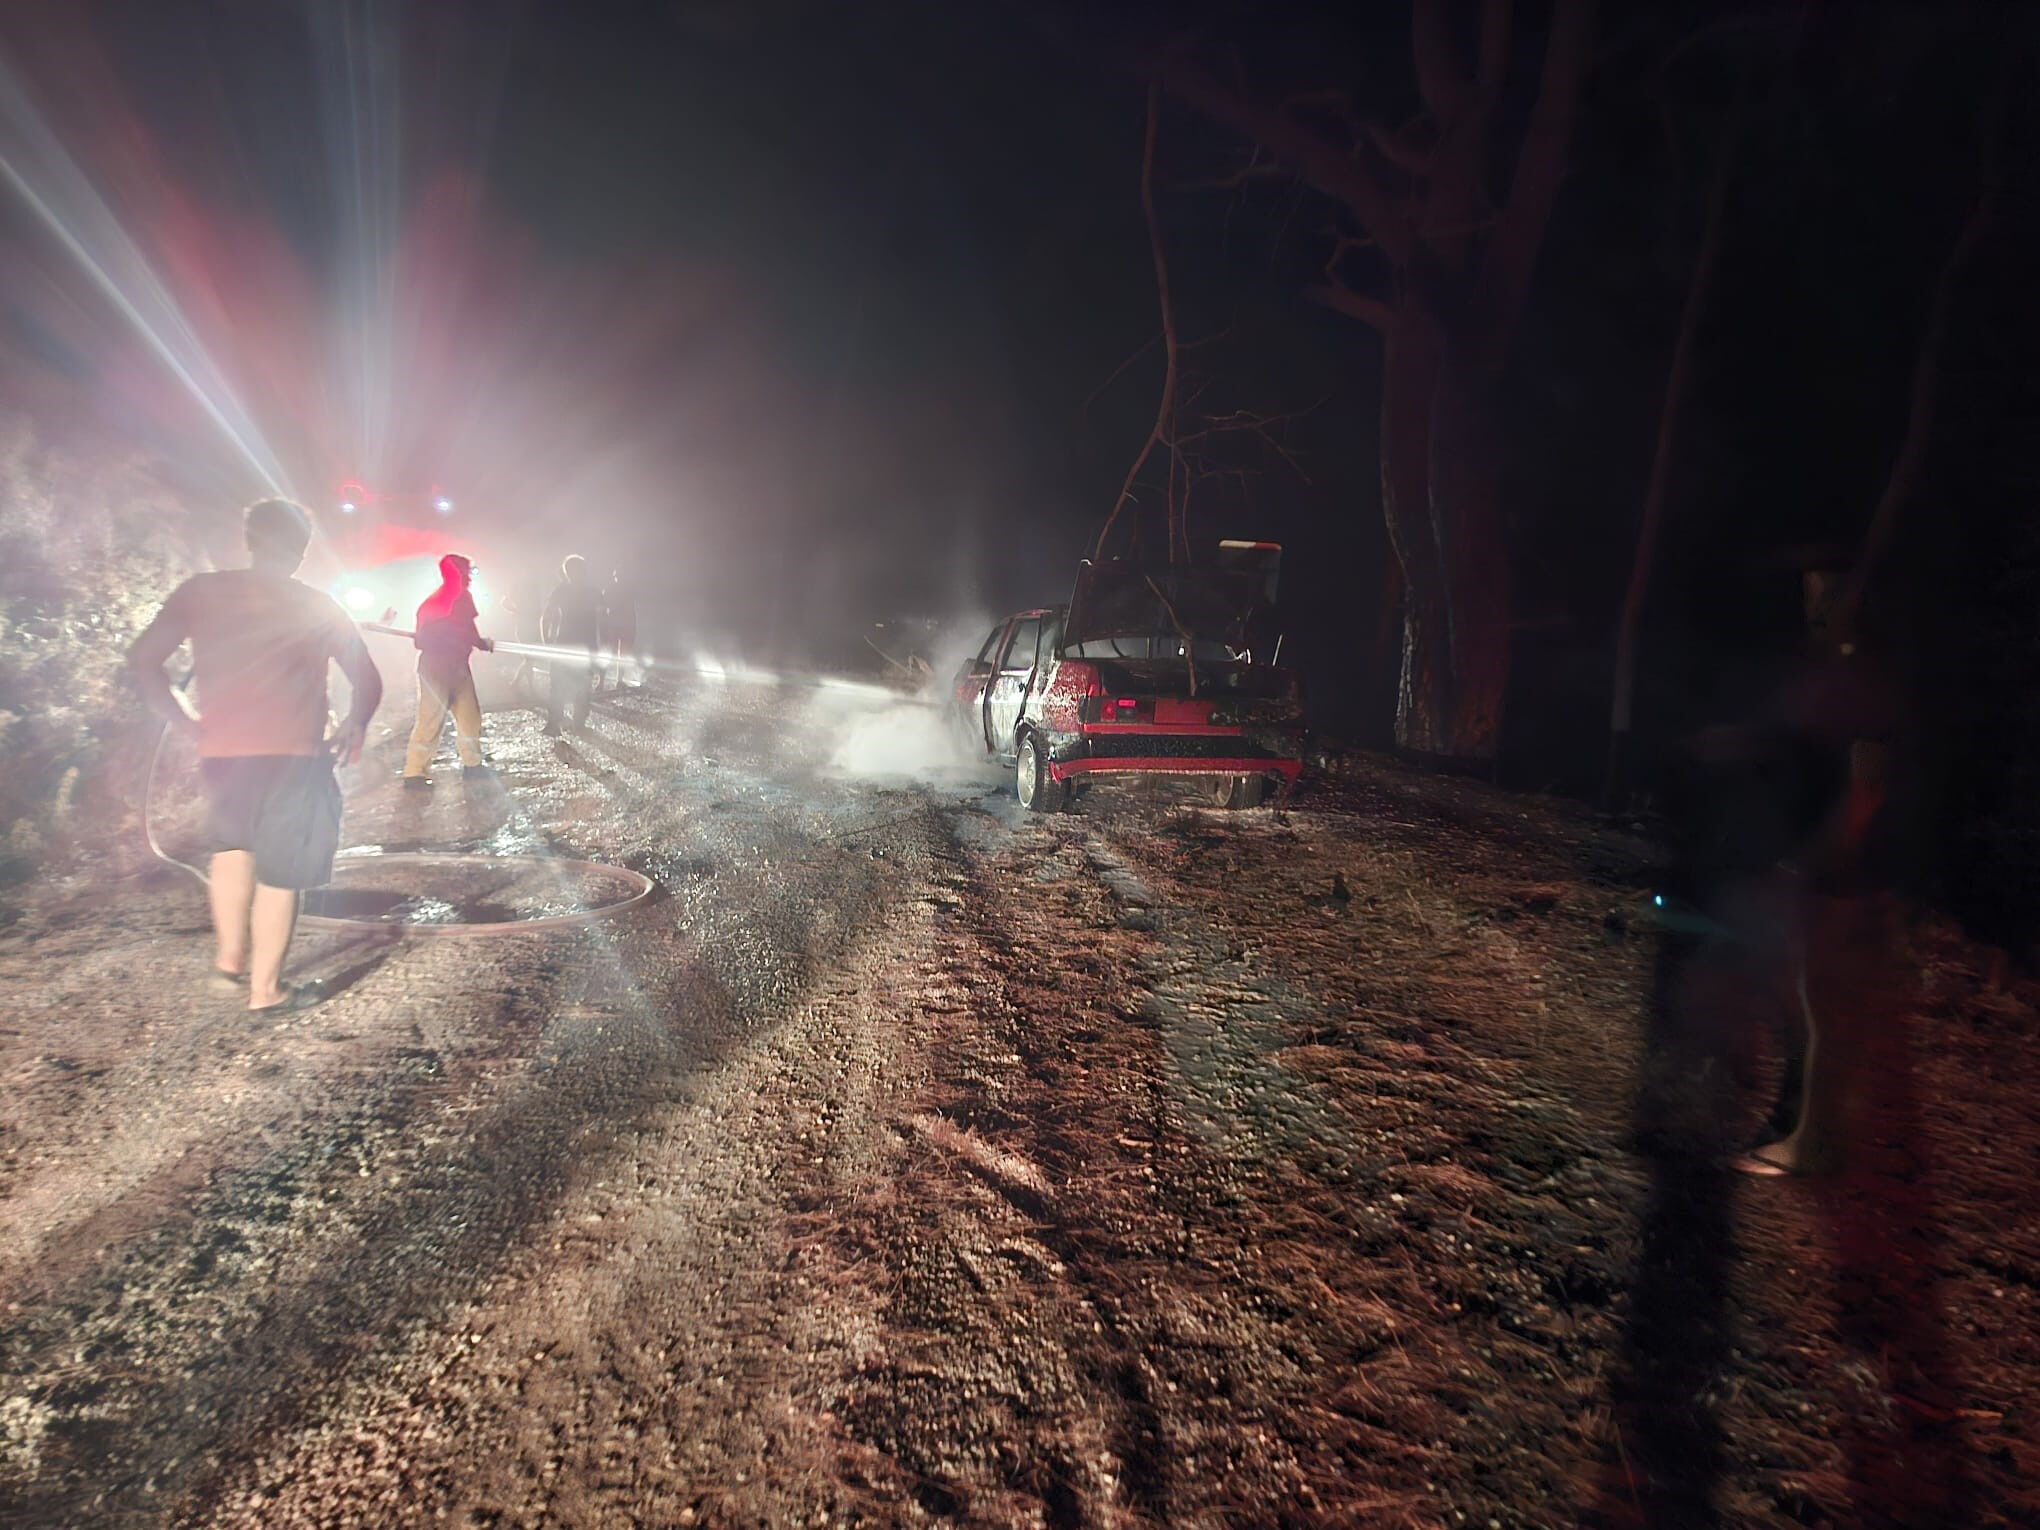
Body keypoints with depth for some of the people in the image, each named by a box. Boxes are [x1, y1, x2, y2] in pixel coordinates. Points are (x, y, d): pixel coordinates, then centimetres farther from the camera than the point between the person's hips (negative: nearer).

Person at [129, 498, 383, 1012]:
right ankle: (266, 989, 12)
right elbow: (368, 681, 1)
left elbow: (143, 660, -1)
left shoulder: (201, 591, 6)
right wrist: (354, 727, 17)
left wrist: (187, 723, 6)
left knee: (234, 843, 28)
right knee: (280, 872, 5)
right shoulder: (317, 607, 2)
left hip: (221, 751, 3)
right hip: (292, 756, -3)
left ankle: (230, 957, 27)